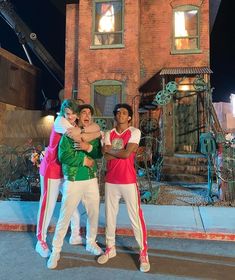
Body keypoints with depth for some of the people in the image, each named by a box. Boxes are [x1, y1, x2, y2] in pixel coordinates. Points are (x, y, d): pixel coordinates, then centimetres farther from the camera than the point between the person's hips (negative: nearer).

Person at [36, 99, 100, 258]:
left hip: (68, 170, 7)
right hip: (51, 169, -6)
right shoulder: (60, 120, -16)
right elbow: (75, 135, -35)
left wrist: (80, 131, -29)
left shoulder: (78, 123, 3)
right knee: (48, 206, 3)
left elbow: (98, 130, -14)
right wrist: (84, 131, -20)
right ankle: (41, 242, 21)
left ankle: (75, 236, 32)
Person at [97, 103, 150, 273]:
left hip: (128, 181, -4)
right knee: (110, 215, 14)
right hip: (111, 181, 4)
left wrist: (110, 150, -4)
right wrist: (121, 151, -12)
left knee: (136, 217, 2)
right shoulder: (109, 134, 8)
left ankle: (143, 253, 16)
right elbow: (106, 157, -6)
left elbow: (126, 154, -17)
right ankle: (110, 248, 32)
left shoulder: (134, 132, -4)